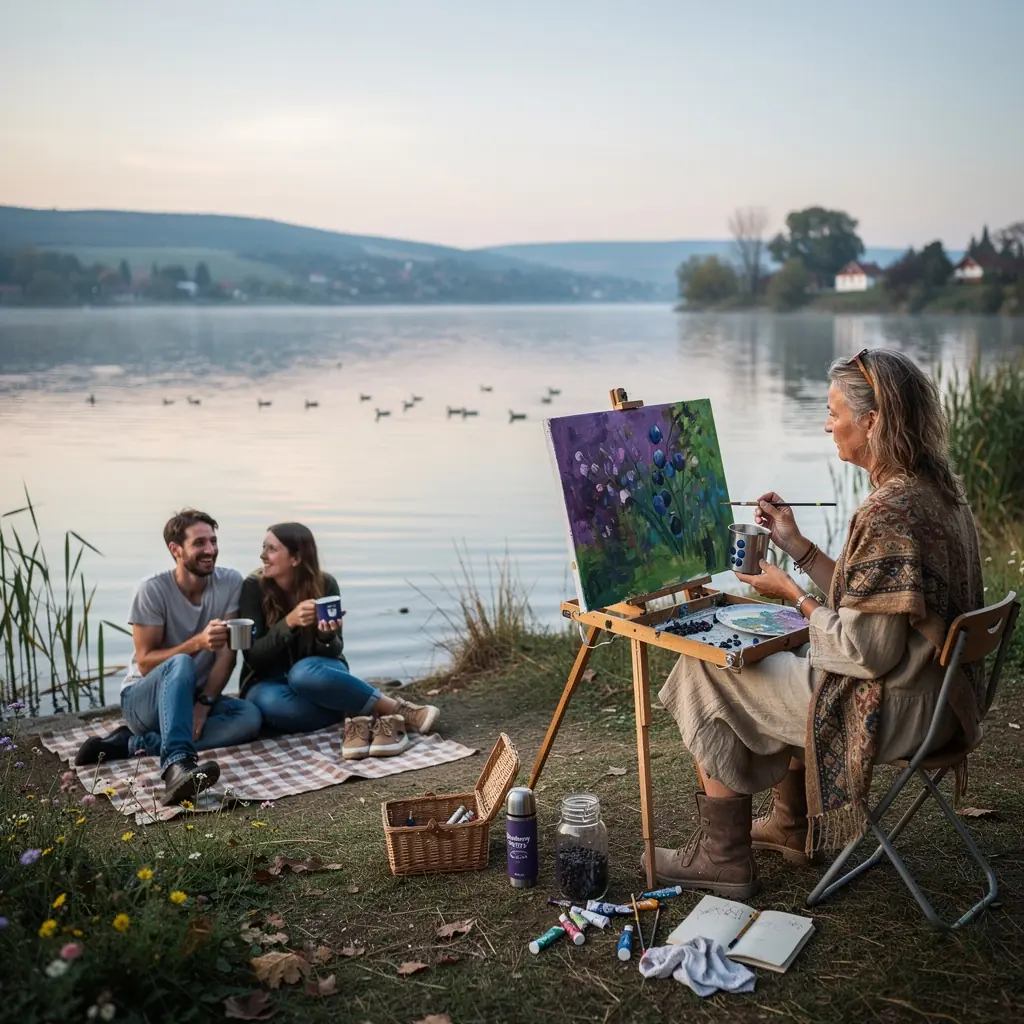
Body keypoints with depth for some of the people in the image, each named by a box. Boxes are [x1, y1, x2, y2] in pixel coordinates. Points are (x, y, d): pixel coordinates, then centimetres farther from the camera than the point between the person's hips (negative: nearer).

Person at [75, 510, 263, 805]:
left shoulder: (231, 582, -6)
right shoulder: (152, 589, -15)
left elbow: (228, 652, -8)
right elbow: (145, 663, -16)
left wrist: (204, 704, -20)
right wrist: (198, 642, -31)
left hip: (196, 696, 4)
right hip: (143, 699, -4)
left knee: (251, 717, -27)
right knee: (181, 664, -37)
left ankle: (131, 743, -25)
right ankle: (177, 764, -55)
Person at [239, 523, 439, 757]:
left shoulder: (325, 584, -11)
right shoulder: (254, 588, -13)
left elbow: (334, 652, -5)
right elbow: (253, 657, -17)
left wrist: (327, 635, -29)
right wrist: (289, 622, -31)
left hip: (318, 673, -1)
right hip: (269, 683, 1)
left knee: (305, 673, -39)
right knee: (268, 701, -38)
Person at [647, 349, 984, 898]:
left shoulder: (887, 513, -27)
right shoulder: (934, 488, 4)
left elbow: (867, 651, -25)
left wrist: (793, 594, -11)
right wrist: (797, 546, 8)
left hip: (891, 708, -10)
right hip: (938, 689, 10)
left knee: (707, 671, 1)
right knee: (783, 653, 31)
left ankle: (723, 856, 13)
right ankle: (791, 825, 39)